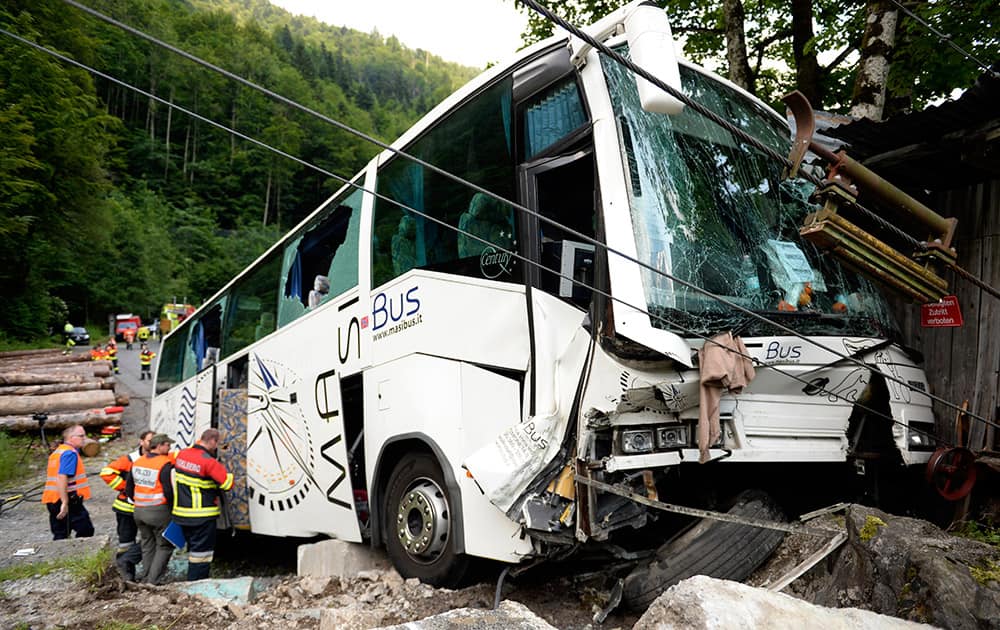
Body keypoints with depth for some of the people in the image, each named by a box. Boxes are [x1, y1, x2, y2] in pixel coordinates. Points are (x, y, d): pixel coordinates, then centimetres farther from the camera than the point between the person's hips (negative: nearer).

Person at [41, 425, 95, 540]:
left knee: (60, 534, 11)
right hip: (68, 500, -10)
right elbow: (62, 477, -23)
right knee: (86, 530, -2)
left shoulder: (58, 451, 18)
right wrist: (65, 503, -25)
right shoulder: (70, 453, -13)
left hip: (53, 501, 10)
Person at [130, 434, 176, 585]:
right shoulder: (164, 464, -16)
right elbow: (168, 491, -17)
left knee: (147, 545, 19)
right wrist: (173, 508, -2)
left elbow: (130, 486, 15)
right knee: (164, 546, 4)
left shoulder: (137, 462, 7)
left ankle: (148, 579, 24)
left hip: (139, 510, 7)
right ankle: (153, 581, 0)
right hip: (158, 511, -7)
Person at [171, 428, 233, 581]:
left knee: (193, 548, 21)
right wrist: (222, 469, 0)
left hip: (181, 513, 8)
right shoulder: (209, 461, -21)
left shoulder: (182, 454, 2)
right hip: (202, 516, -8)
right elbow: (228, 483, -19)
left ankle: (192, 580, 29)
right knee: (202, 551, 1)